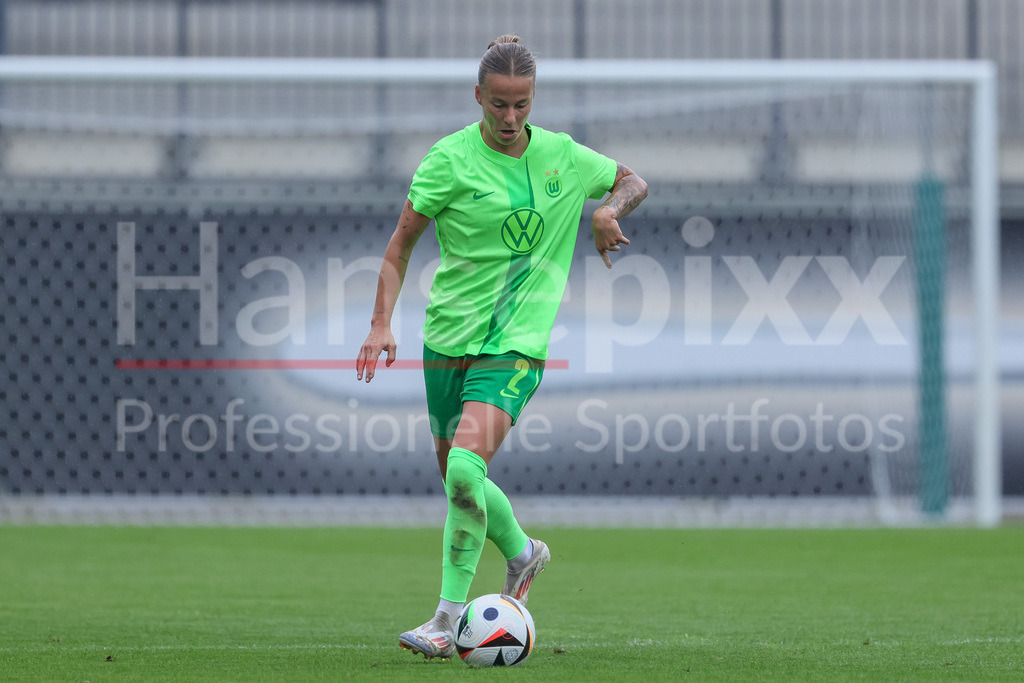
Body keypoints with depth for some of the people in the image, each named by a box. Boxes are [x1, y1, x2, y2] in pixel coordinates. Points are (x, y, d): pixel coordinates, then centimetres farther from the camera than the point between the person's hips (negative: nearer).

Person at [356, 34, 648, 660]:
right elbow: (402, 242, 0)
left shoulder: (562, 157, 2)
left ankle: (449, 620, -17)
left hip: (518, 342, -2)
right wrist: (382, 321, -11)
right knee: (457, 477, 11)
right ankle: (521, 552, 42)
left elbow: (633, 181, 20)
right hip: (449, 333, 2)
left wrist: (611, 210, -3)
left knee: (465, 466, -23)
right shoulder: (451, 158, -5)